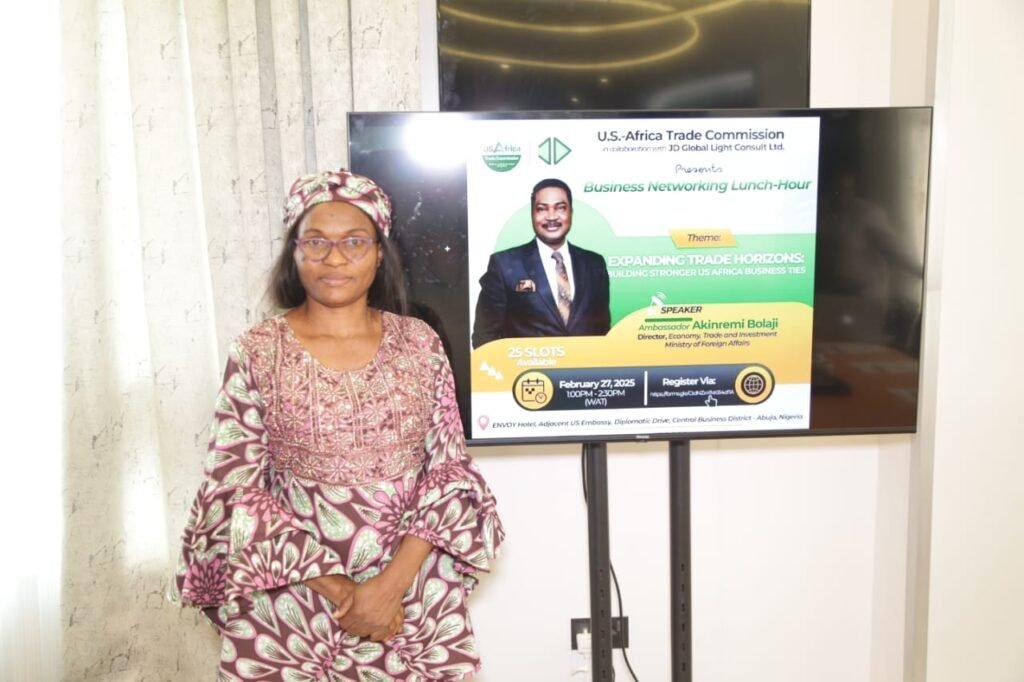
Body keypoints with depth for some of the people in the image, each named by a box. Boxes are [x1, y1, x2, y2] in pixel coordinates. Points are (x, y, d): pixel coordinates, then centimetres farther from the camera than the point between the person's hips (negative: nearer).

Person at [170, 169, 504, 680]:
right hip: (291, 604, -1)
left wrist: (392, 583, -13)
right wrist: (334, 587, -13)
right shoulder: (257, 352, -5)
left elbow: (450, 472, -2)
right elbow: (236, 493, -6)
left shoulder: (419, 343, -1)